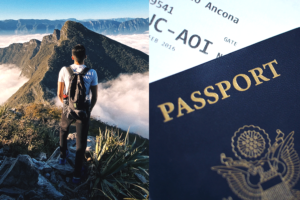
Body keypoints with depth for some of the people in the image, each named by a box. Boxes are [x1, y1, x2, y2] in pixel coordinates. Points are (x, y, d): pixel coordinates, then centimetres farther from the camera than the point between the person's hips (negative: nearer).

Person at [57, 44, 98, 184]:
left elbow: (59, 93, -1)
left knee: (63, 130, 34)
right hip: (84, 109, -1)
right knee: (81, 142, 10)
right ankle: (77, 175, 16)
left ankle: (63, 156, 49)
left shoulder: (64, 70, -10)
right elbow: (94, 97, -5)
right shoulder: (92, 73, -11)